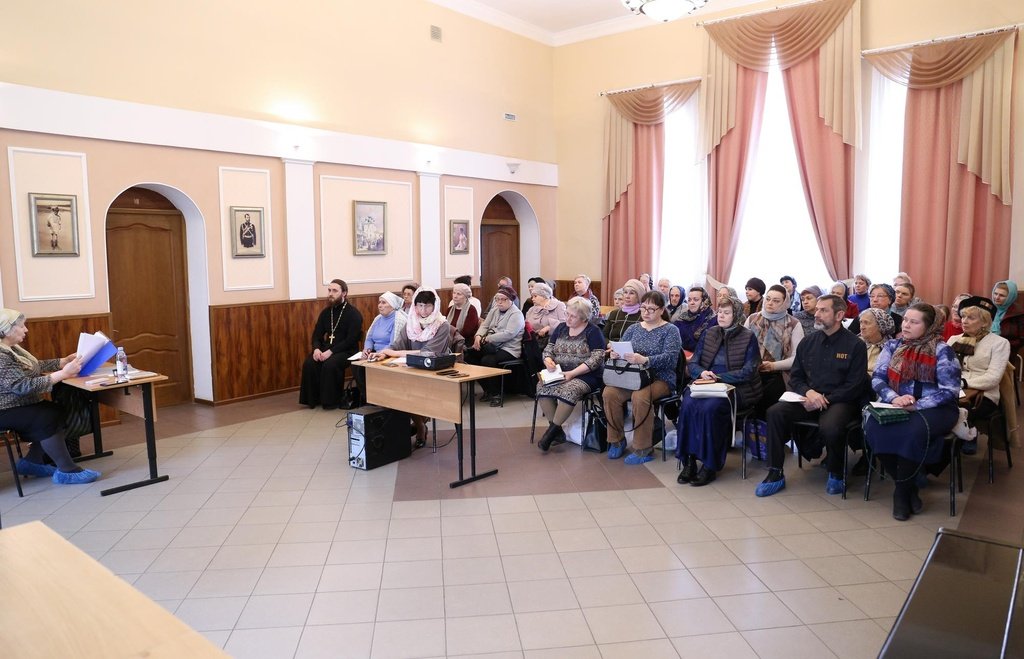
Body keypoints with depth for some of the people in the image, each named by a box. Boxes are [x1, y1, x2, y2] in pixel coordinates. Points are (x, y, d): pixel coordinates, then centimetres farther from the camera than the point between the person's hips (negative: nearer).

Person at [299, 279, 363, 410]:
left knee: (330, 364, -34)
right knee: (309, 363, -22)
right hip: (326, 349, 6)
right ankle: (313, 399, -8)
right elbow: (316, 334, 12)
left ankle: (332, 401, -17)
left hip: (347, 351, -5)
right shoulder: (325, 312, 11)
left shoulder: (353, 314, -8)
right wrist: (316, 348, -11)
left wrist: (331, 351, -24)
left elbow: (351, 340, -16)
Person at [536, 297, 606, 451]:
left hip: (586, 376, -5)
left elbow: (596, 359, -13)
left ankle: (552, 431, -20)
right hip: (559, 373, 5)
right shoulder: (561, 328, 13)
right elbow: (548, 349, 15)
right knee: (542, 387, -24)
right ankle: (558, 432, -15)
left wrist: (572, 373, -21)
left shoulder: (593, 332, -4)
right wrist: (548, 361, -10)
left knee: (569, 390, -36)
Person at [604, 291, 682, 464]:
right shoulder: (634, 328, 16)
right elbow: (620, 349, 11)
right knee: (609, 392, -25)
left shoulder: (670, 330, 0)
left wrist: (644, 360, -32)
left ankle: (644, 450, -20)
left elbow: (670, 358, -15)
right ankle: (616, 440, -5)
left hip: (660, 379, -4)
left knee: (640, 396, -35)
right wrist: (615, 353, -16)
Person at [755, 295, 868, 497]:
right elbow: (795, 377, 13)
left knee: (830, 426, -36)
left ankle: (836, 473, -4)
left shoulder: (855, 345, -1)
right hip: (809, 399, 4)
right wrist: (808, 392, -10)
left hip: (840, 401, -4)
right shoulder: (807, 343, 12)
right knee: (775, 412, -22)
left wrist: (824, 399, -16)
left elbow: (854, 385, -7)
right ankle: (775, 473, -14)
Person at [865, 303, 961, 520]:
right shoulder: (893, 346, 9)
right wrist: (893, 398, -17)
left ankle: (902, 493, -15)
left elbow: (950, 391, -9)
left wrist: (916, 405, -21)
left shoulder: (942, 351, -4)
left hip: (933, 408, -4)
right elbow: (877, 378, 4)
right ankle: (909, 486, -9)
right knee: (873, 427, -28)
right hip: (895, 407, 4)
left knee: (914, 430, -37)